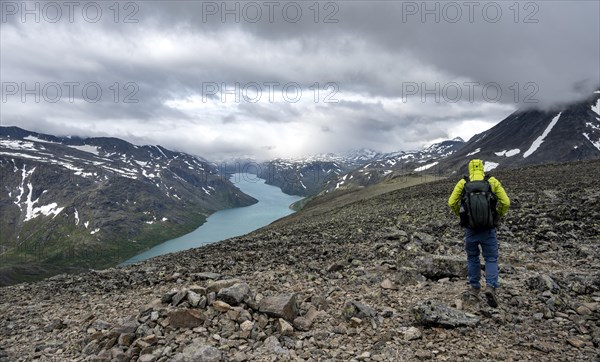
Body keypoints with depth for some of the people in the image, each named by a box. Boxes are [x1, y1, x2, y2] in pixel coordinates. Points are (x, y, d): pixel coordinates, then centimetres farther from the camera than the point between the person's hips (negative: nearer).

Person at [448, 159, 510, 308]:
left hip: (470, 228, 1)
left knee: (472, 257, 18)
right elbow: (506, 202, -3)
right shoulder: (493, 181, 1)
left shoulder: (463, 183, 1)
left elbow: (451, 203, -2)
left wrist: (460, 215, 17)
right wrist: (498, 216, 14)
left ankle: (474, 288, 23)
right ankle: (491, 287, -10)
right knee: (491, 259, 9)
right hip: (488, 228, 0)